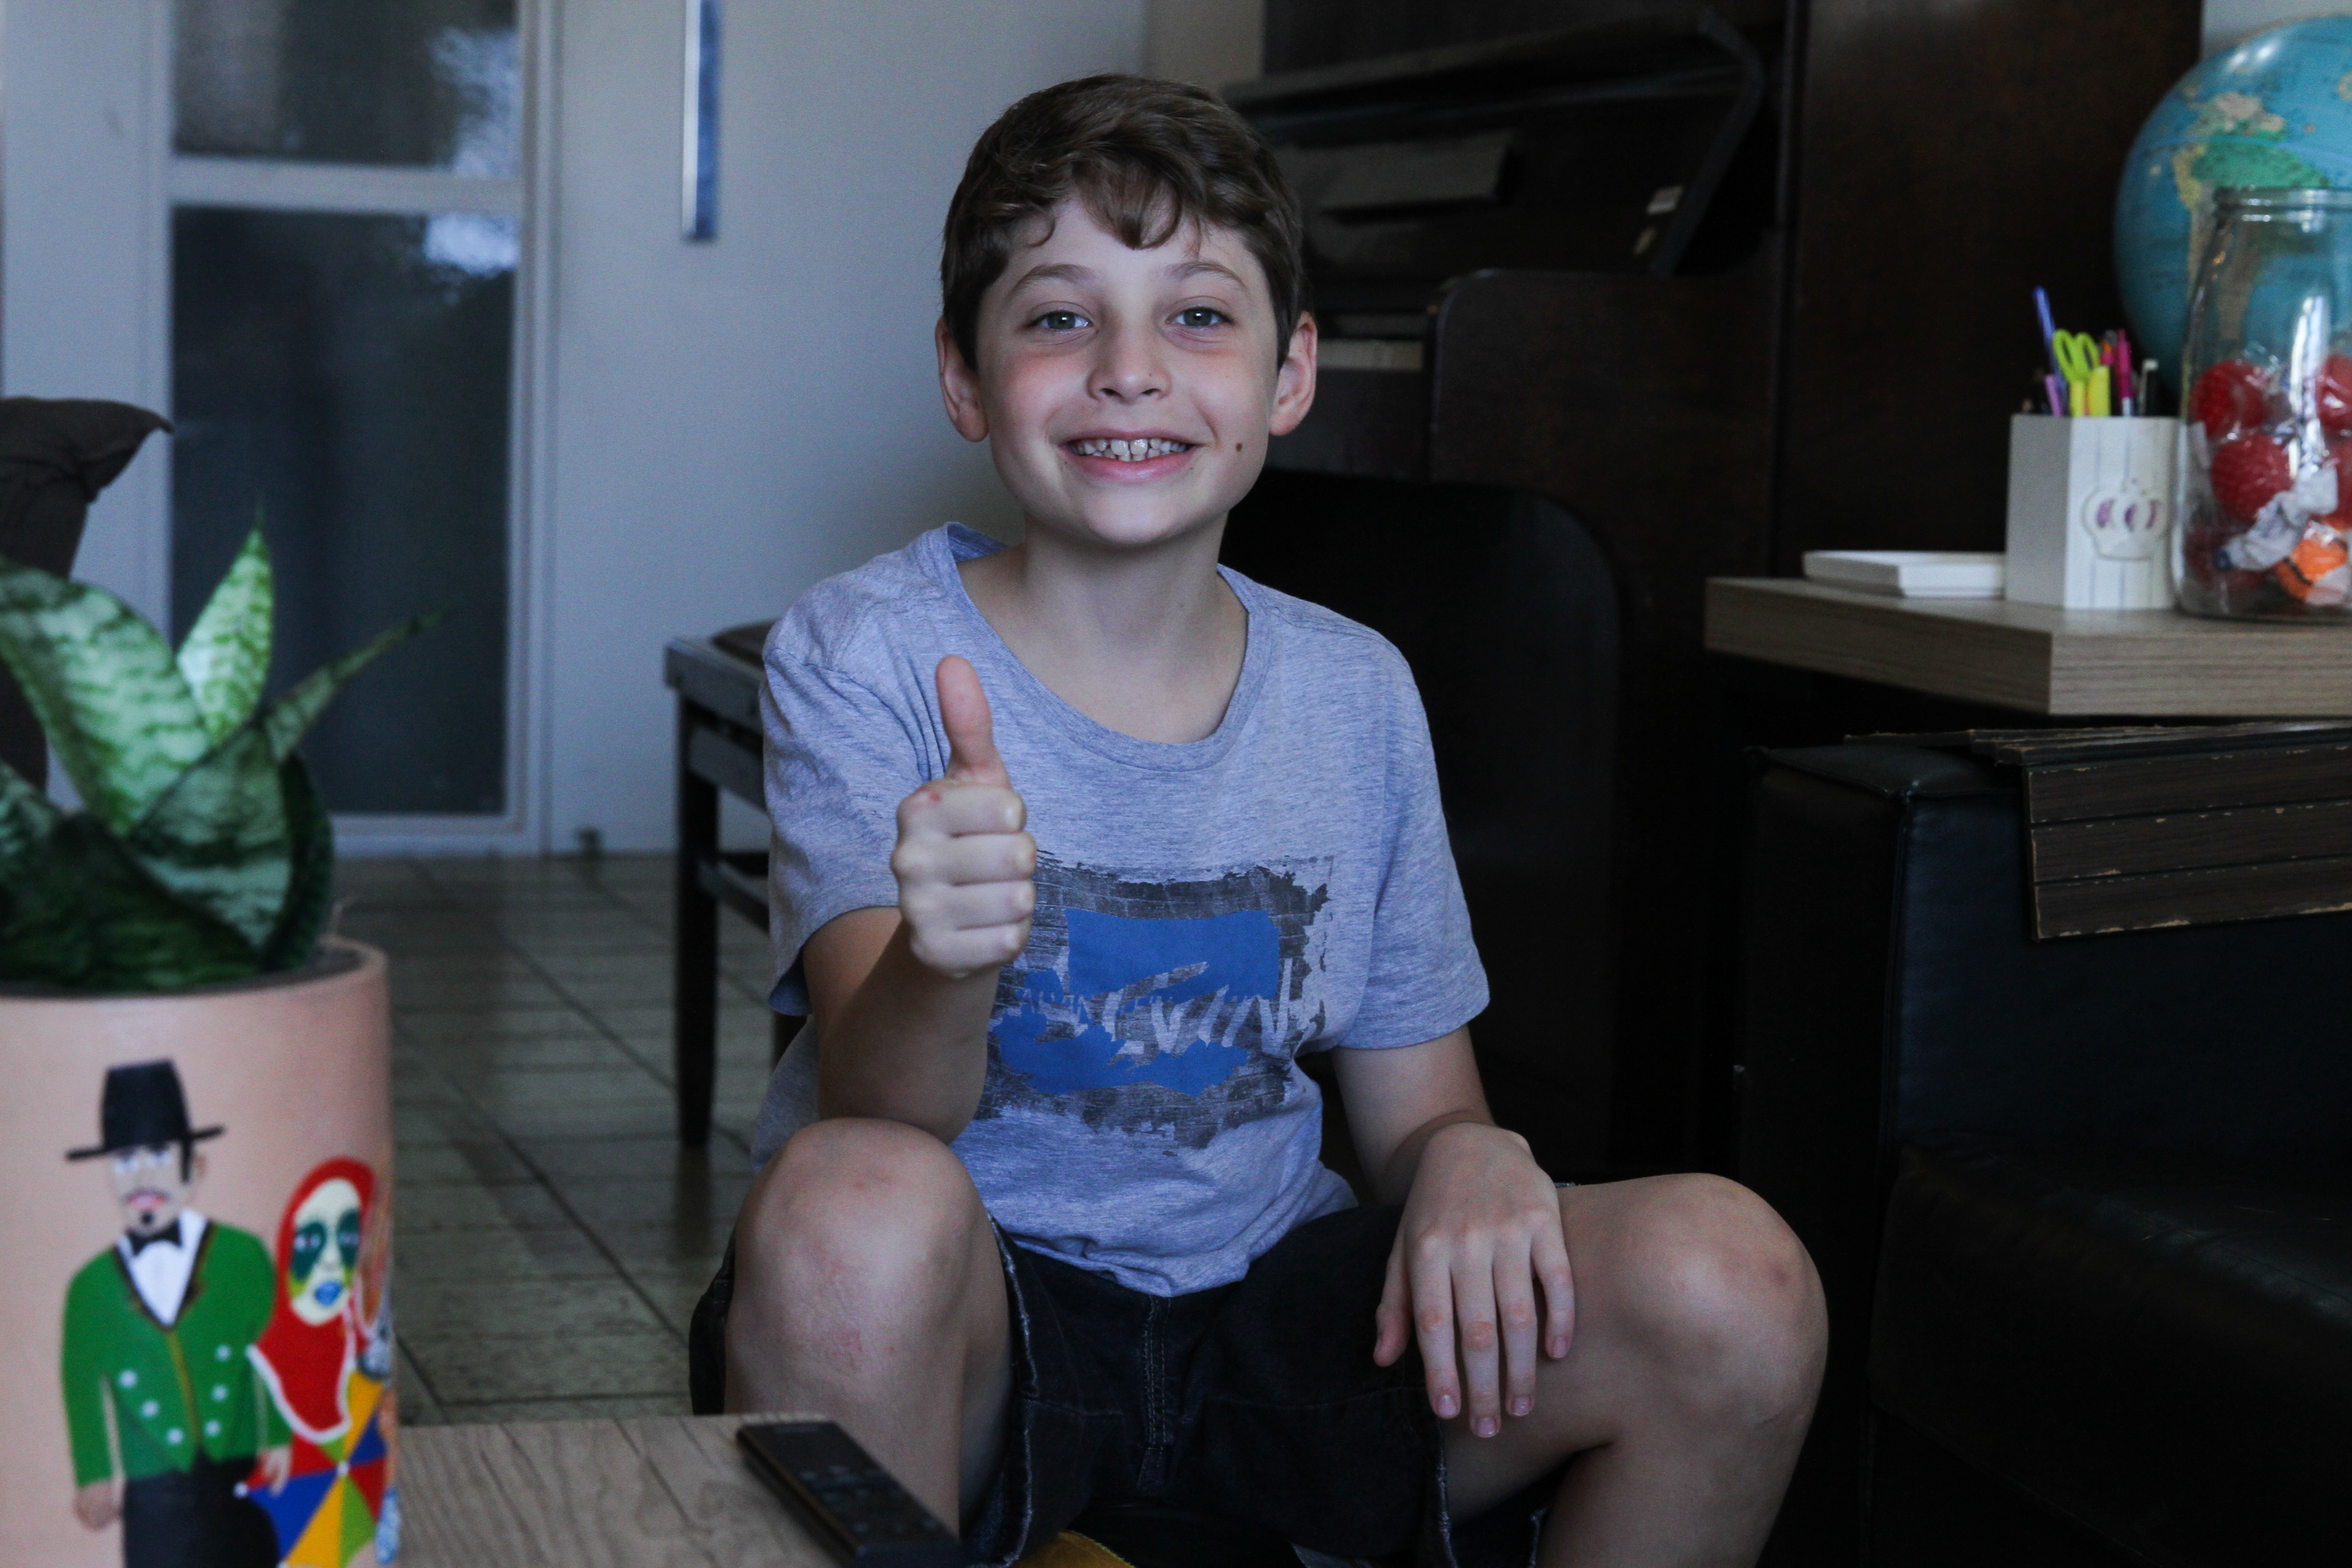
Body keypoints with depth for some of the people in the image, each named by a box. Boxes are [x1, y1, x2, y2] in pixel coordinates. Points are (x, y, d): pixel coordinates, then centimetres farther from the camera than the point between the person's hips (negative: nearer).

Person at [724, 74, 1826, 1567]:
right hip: (993, 1303, -3)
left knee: (1734, 1281, -19)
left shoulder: (1355, 697, 4)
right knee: (852, 1206, -37)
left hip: (1270, 1295, 3)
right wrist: (949, 960, -44)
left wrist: (1470, 1161, -15)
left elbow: (1414, 1110, 11)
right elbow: (885, 1111, -19)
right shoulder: (864, 653, -7)